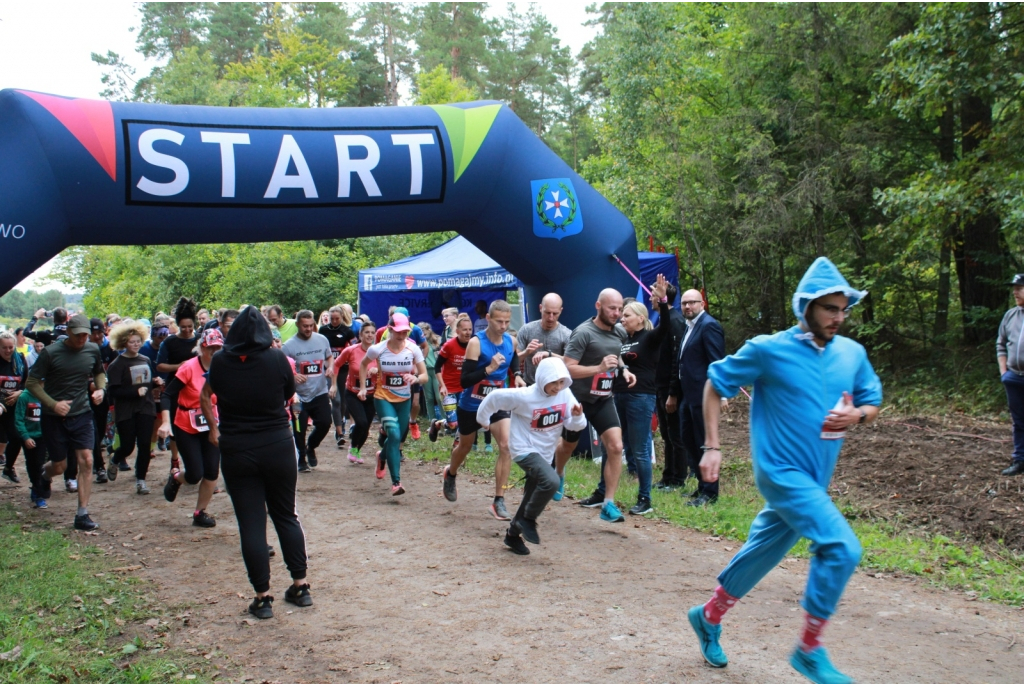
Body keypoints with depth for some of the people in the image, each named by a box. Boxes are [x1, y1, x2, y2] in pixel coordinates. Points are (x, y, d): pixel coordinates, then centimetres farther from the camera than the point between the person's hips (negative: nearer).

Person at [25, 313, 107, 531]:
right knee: (59, 466, 9)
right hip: (54, 417, -2)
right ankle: (44, 474, 48)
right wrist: (53, 404, -20)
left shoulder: (93, 350, -2)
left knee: (86, 461, -10)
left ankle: (82, 514, -3)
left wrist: (100, 389, -3)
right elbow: (32, 382, -8)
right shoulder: (50, 352, -12)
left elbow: (99, 373, 17)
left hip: (82, 415, 2)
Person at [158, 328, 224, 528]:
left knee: (212, 473, -2)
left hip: (211, 428, 4)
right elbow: (167, 395, -16)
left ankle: (200, 513, 17)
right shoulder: (189, 368, -17)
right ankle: (175, 477, 31)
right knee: (195, 475, -5)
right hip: (186, 429, -4)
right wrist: (166, 423, -26)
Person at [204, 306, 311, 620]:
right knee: (286, 515, 15)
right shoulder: (277, 359, -8)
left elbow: (206, 396, 14)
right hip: (278, 446, 1)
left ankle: (263, 597, 7)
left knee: (251, 523, 4)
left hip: (235, 450, 0)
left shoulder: (220, 362, -3)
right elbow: (289, 396, 6)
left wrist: (214, 429, 28)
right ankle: (300, 586, 19)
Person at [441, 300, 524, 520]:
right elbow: (464, 381, -26)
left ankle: (498, 501, -9)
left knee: (507, 445, -16)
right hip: (471, 405, -3)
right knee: (465, 447, 18)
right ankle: (450, 475, 52)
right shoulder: (476, 343, -21)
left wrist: (517, 375, 2)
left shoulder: (511, 341, -5)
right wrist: (489, 368, -37)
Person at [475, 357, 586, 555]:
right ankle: (528, 520, -8)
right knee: (551, 481, -30)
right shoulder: (524, 397, -22)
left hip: (546, 454, 6)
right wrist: (483, 419, 3)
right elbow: (495, 397, -10)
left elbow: (575, 425, -5)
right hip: (526, 450, -6)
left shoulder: (565, 394, -8)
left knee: (532, 498, 15)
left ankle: (513, 534, 36)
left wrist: (577, 416, -27)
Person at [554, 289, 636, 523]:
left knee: (615, 447, -14)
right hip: (578, 399, -4)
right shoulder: (583, 333, -20)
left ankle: (608, 504, -8)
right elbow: (568, 368, -24)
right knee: (568, 445, 19)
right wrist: (599, 368, -35)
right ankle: (558, 475, 52)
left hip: (603, 399, 4)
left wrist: (624, 369, 3)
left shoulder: (620, 333, 1)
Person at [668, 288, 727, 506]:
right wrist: (674, 394, 21)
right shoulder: (689, 327, 17)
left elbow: (717, 362, -18)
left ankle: (709, 492, 8)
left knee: (704, 442, -2)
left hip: (702, 396, -10)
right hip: (687, 396, 10)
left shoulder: (709, 325, -12)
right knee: (688, 439, 14)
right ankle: (702, 485, 26)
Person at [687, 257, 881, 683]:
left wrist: (855, 415, -10)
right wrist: (712, 447, -6)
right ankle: (810, 650, -3)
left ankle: (709, 618, 40)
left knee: (759, 556, 16)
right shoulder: (769, 350, -10)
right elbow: (715, 384, -1)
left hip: (815, 479, 6)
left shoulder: (853, 354, 4)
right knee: (841, 547, -19)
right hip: (781, 471, -6)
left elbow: (872, 404, 15)